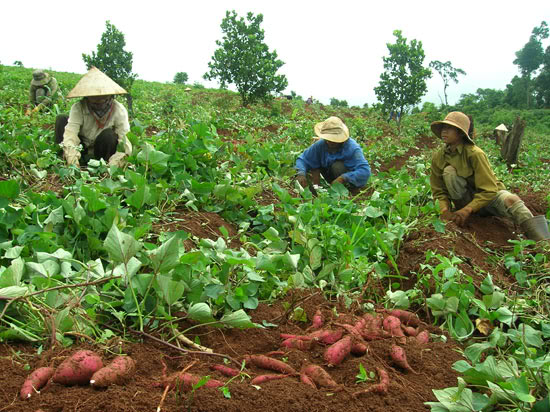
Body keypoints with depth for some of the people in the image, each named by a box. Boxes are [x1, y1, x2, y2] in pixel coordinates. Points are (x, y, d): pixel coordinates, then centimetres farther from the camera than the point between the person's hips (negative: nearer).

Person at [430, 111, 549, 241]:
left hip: (489, 196, -3)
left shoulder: (475, 153, -21)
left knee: (511, 200, -37)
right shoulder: (437, 157, -8)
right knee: (448, 171, -23)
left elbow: (489, 190, -24)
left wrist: (467, 209, -35)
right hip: (467, 199, 3)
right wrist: (445, 209, -24)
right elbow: (439, 191, -2)